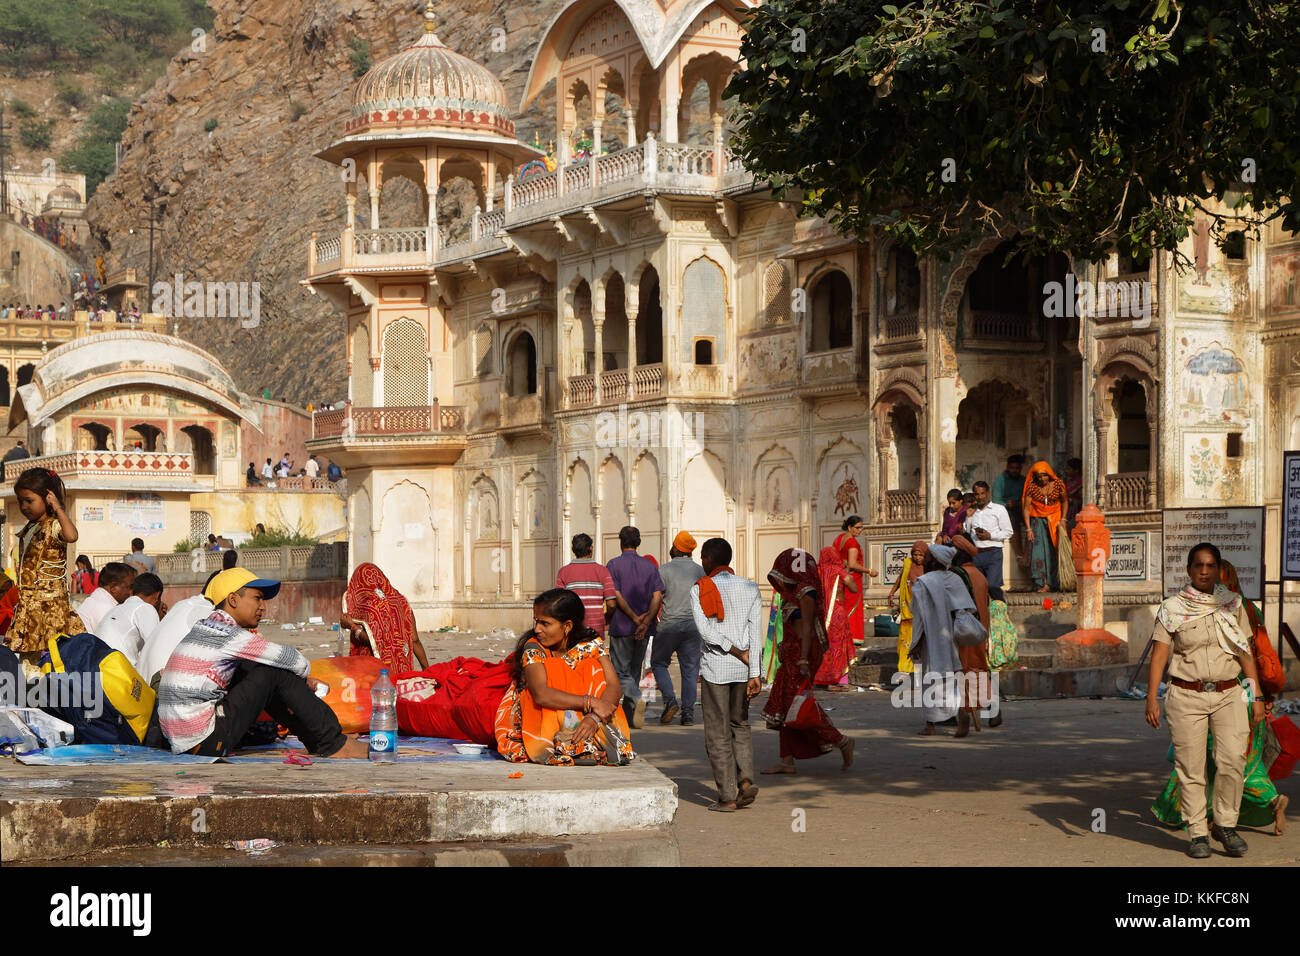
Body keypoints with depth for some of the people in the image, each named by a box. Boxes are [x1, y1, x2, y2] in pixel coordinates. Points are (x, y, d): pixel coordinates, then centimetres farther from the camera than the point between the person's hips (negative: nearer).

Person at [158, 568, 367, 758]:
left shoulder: (207, 626, 16)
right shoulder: (226, 633, -13)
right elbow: (295, 662, -10)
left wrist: (301, 682, 12)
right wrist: (303, 676, 13)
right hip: (204, 743, -10)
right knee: (276, 671, -6)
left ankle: (317, 741, 20)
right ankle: (334, 746, 1)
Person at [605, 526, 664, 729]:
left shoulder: (613, 565, -3)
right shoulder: (650, 566, 8)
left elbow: (616, 596, -14)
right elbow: (657, 596, -4)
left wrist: (635, 618, -13)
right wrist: (646, 621, -12)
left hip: (621, 627, -4)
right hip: (644, 630, 4)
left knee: (621, 672, 1)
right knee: (635, 671, 14)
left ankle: (637, 699, -26)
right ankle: (628, 715, 17)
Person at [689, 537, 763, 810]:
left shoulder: (699, 590, -4)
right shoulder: (751, 589, 5)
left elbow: (705, 630, -15)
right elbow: (756, 633, -1)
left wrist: (738, 653, -10)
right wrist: (754, 674, -4)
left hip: (715, 667, -4)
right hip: (743, 669, 4)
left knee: (718, 732, 3)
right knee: (740, 725, 19)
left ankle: (727, 796, 1)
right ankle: (746, 780, 0)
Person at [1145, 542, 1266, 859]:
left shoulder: (1233, 605, 9)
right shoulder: (1172, 608, 1)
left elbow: (1246, 653, 12)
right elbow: (1159, 654, -4)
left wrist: (1256, 696, 7)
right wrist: (1152, 697, -13)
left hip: (1228, 694, 1)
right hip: (1186, 696, -1)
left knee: (1233, 760, -14)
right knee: (1190, 768, -3)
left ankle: (1226, 824, 4)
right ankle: (1198, 834, 8)